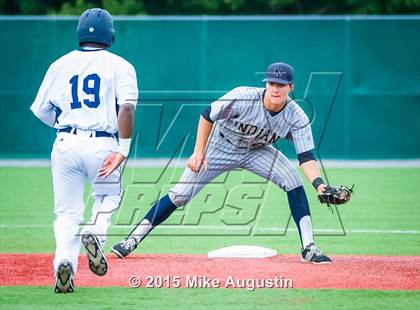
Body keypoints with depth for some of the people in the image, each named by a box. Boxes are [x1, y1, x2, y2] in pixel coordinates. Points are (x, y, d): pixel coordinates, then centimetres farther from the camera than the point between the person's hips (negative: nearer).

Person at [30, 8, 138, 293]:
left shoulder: (61, 65, 10)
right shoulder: (120, 66, 2)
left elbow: (41, 110, 14)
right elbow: (127, 107, -13)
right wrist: (123, 149, -14)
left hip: (66, 144, 2)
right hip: (102, 146, -2)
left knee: (67, 213, 8)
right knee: (108, 196, 22)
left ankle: (65, 261, -15)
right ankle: (96, 233, -7)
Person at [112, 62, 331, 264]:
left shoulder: (297, 118, -23)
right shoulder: (243, 98, -30)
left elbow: (306, 156, -26)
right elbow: (208, 115, -17)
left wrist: (318, 182, -44)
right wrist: (199, 152, -20)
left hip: (256, 152, 2)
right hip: (221, 147, -2)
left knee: (293, 180, -20)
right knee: (179, 195, -10)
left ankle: (308, 248, -14)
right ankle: (133, 239, 1)